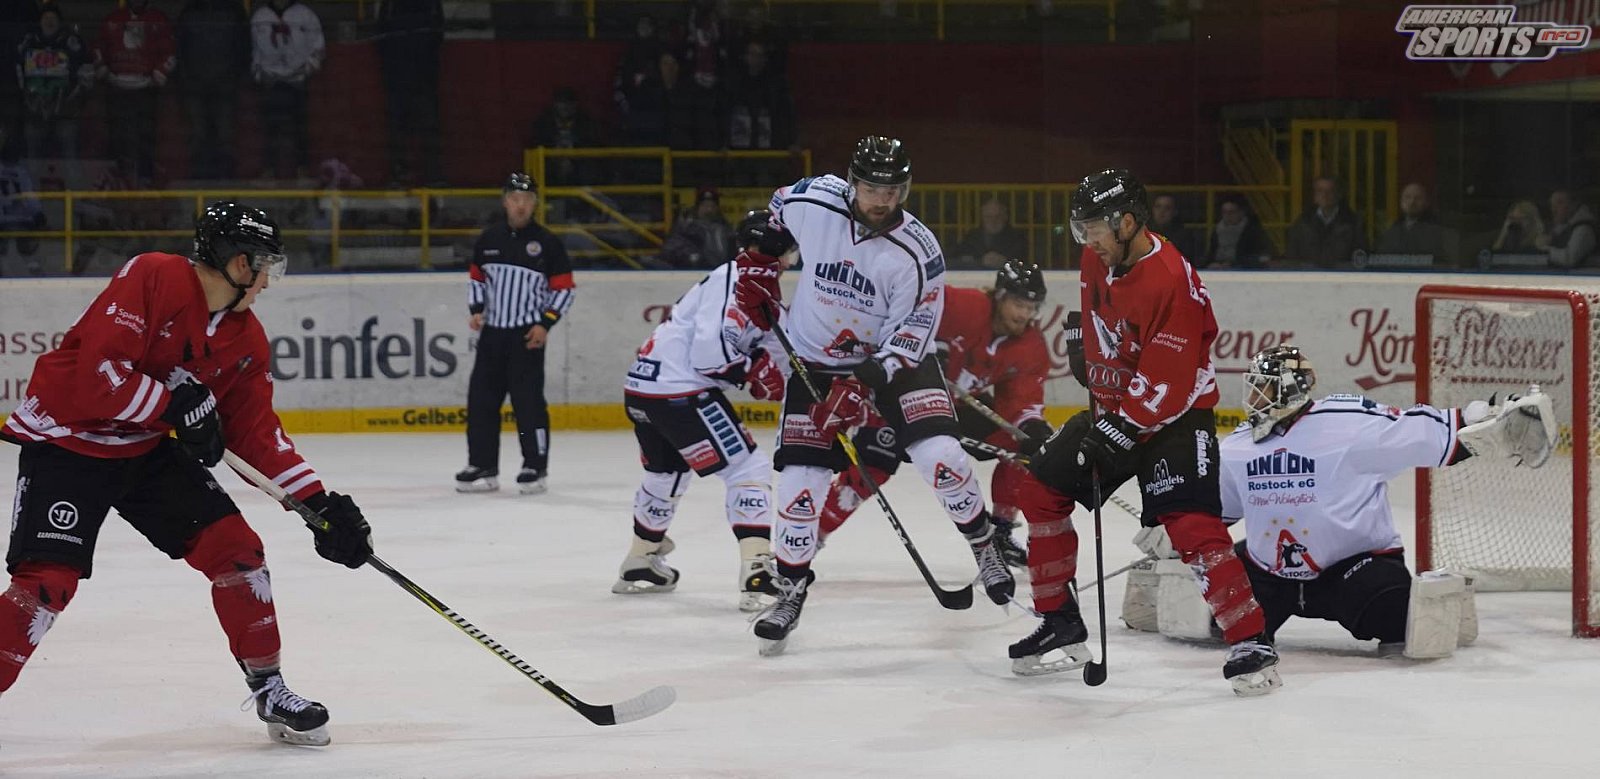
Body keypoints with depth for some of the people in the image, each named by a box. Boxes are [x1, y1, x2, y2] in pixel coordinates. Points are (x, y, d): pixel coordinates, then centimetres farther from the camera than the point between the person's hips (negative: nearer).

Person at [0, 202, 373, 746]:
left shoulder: (246, 339, 1)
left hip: (148, 449, 7)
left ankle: (268, 691, 14)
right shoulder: (152, 278, -23)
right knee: (47, 581, -21)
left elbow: (256, 434, 5)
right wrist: (178, 404, -24)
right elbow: (98, 372, -28)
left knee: (236, 549, 0)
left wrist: (320, 502, -3)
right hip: (66, 440, -7)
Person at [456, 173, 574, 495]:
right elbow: (476, 277, 19)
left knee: (528, 400, -7)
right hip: (492, 331, 4)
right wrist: (476, 310, 3)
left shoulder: (546, 242, -4)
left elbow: (564, 288, -1)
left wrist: (546, 323, -10)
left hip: (527, 335, -4)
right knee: (481, 399, 4)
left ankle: (535, 468, 1)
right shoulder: (488, 239, 8)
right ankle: (482, 466, 12)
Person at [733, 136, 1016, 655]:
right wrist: (758, 269, 4)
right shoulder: (812, 204, -17)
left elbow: (911, 334, -19)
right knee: (800, 478, -8)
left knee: (940, 455, -17)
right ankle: (790, 585, 12)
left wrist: (862, 384, -28)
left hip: (895, 355, -1)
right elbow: (772, 213, 9)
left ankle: (984, 547, 9)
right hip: (816, 362, 1)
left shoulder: (917, 253, -22)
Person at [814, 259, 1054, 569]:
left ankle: (999, 532, 7)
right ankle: (809, 537, -7)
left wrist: (1033, 427, -28)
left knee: (1026, 443, -7)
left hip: (965, 405, 6)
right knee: (871, 467, -18)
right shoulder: (962, 306, -28)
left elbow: (1021, 400, -9)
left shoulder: (1032, 347, -8)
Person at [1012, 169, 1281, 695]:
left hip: (1175, 415, -9)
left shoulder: (1172, 281, -27)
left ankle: (1251, 644, -21)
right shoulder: (1100, 259, -1)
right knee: (1041, 490, 8)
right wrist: (1082, 343, 23)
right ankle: (1060, 626, 18)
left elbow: (1167, 382, -28)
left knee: (1191, 525, -23)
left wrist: (1118, 431, -26)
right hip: (1112, 407, 9)